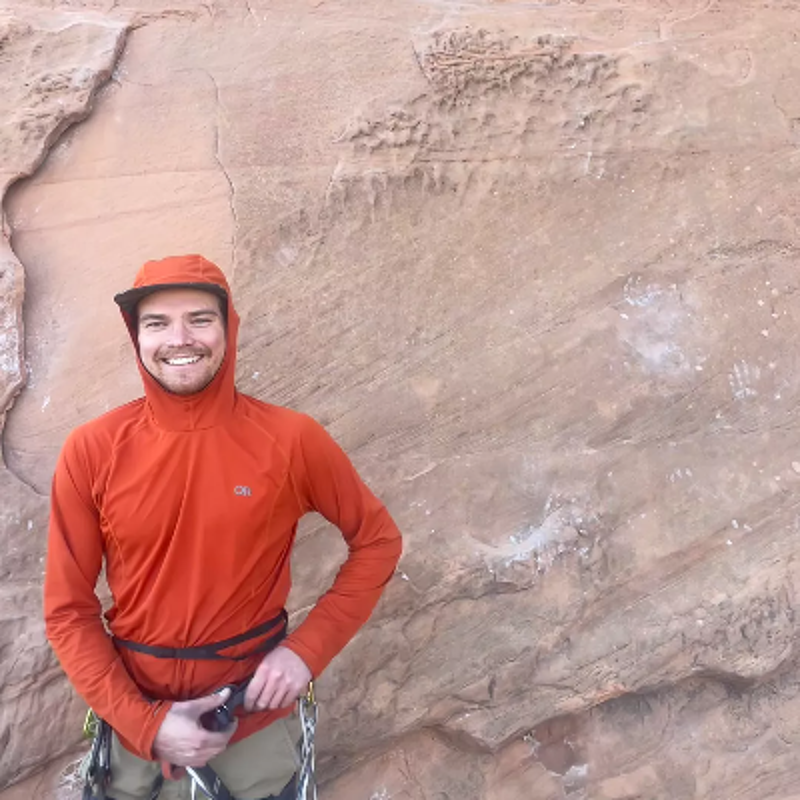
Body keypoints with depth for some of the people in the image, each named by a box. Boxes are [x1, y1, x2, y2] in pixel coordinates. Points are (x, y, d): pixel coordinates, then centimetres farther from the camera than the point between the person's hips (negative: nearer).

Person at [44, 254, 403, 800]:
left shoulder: (291, 440, -15)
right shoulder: (92, 452, -12)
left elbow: (377, 540, -3)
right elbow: (69, 609, -6)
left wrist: (307, 648, -13)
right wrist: (144, 721, -15)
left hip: (255, 709, -1)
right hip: (136, 712, 1)